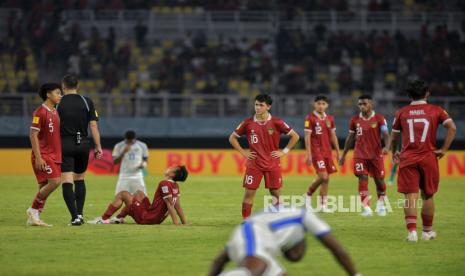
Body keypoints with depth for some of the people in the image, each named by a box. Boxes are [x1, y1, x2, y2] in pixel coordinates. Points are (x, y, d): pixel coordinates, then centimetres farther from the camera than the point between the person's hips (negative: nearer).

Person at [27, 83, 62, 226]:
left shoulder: (55, 113, 16)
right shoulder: (40, 112, -11)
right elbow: (33, 134, -15)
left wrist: (61, 155, 20)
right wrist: (38, 157, -20)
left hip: (54, 155, 9)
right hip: (43, 156, -9)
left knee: (44, 187, 7)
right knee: (55, 181, -19)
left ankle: (34, 217, 11)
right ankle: (33, 210, -7)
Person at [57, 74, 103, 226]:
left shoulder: (58, 103, -2)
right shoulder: (87, 102, 3)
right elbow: (93, 125, -1)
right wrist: (98, 147, 2)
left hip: (65, 144, -3)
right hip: (83, 144, 3)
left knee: (67, 182, -4)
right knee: (80, 179, 20)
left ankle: (75, 217, -14)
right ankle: (80, 213, 15)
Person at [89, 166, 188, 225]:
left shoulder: (164, 184, -21)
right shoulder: (176, 186, 5)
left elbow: (170, 205, -25)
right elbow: (177, 206, 7)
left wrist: (176, 224, -28)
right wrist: (185, 223, 13)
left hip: (146, 218, -9)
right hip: (158, 219, 9)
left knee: (122, 194, 2)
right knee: (139, 193, 29)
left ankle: (103, 219, 7)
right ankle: (119, 218, 28)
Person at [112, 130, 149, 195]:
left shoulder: (142, 146, 2)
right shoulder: (119, 146, -2)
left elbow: (145, 159, 14)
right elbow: (115, 162, -6)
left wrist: (144, 164, -10)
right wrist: (124, 152, -18)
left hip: (137, 177, 1)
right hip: (124, 176, -1)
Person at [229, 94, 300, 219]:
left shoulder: (276, 122, -4)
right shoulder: (248, 123, -1)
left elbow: (295, 136, 3)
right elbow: (232, 138, 10)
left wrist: (284, 151, -3)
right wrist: (243, 152, 1)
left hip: (272, 164, 0)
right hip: (254, 164, 0)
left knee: (275, 193, 2)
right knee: (249, 192, -3)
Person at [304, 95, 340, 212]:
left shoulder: (329, 119, 11)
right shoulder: (310, 118, -7)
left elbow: (333, 136, 17)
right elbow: (307, 137, -10)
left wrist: (338, 152, 13)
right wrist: (308, 154, -15)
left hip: (327, 152, 6)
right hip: (316, 152, -6)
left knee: (324, 178, 6)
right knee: (324, 177, -15)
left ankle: (323, 205, 12)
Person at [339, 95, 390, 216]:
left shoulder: (379, 118, -4)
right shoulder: (355, 120, 5)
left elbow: (386, 135, -11)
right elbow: (350, 138, 14)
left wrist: (387, 147, -32)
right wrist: (343, 155, 16)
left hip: (376, 155, -1)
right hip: (360, 155, 1)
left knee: (379, 179, 6)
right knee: (363, 179, -11)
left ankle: (380, 204, 29)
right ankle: (366, 208, -14)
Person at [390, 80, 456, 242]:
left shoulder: (401, 113, 6)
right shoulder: (436, 110, 4)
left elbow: (394, 137, 12)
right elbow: (452, 128, -9)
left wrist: (394, 153, 30)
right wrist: (444, 149, -4)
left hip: (407, 159, 0)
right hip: (429, 158, 0)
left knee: (410, 196, -3)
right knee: (428, 195, 14)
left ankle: (412, 231, -17)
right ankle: (427, 231, 23)